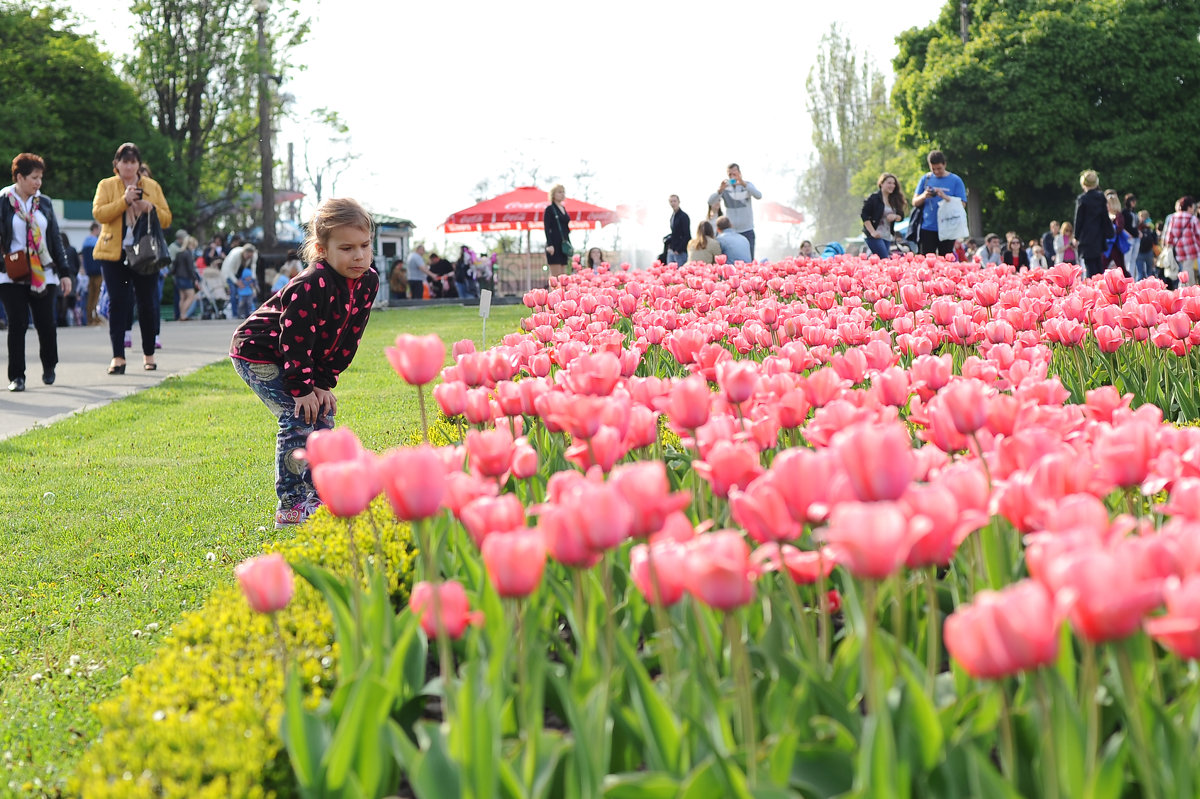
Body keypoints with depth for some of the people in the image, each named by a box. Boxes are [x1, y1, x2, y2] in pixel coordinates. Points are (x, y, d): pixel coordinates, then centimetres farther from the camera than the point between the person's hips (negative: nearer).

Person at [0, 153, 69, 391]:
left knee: (46, 323, 1)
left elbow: (55, 238, 14)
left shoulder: (44, 203, 11)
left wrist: (64, 271, 12)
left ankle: (49, 366, 26)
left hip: (43, 274, 3)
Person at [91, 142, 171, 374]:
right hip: (114, 253, -1)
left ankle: (149, 355, 15)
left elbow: (167, 219, 9)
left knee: (146, 303, 2)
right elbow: (98, 213, -7)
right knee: (117, 303, -6)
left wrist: (151, 208, -10)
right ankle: (118, 357, -5)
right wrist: (124, 201, -17)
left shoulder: (153, 187, 12)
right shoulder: (106, 186, 8)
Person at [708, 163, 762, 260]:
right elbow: (710, 202, -10)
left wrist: (744, 184, -32)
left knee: (748, 261, -2)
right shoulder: (724, 187, 2)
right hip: (730, 230, 1)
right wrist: (720, 190, -30)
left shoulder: (747, 185, 2)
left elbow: (759, 196, -17)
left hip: (746, 230, -1)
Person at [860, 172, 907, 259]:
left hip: (887, 237, 7)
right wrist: (872, 232, -18)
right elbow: (864, 215, -11)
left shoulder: (894, 200, 14)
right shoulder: (874, 198, -6)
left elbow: (901, 216, 17)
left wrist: (895, 216, -8)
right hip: (875, 236, -7)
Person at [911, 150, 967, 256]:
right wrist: (924, 196, -12)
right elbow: (915, 202, 10)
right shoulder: (926, 179, 9)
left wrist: (945, 197, -19)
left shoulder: (955, 180, 2)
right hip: (927, 229, 2)